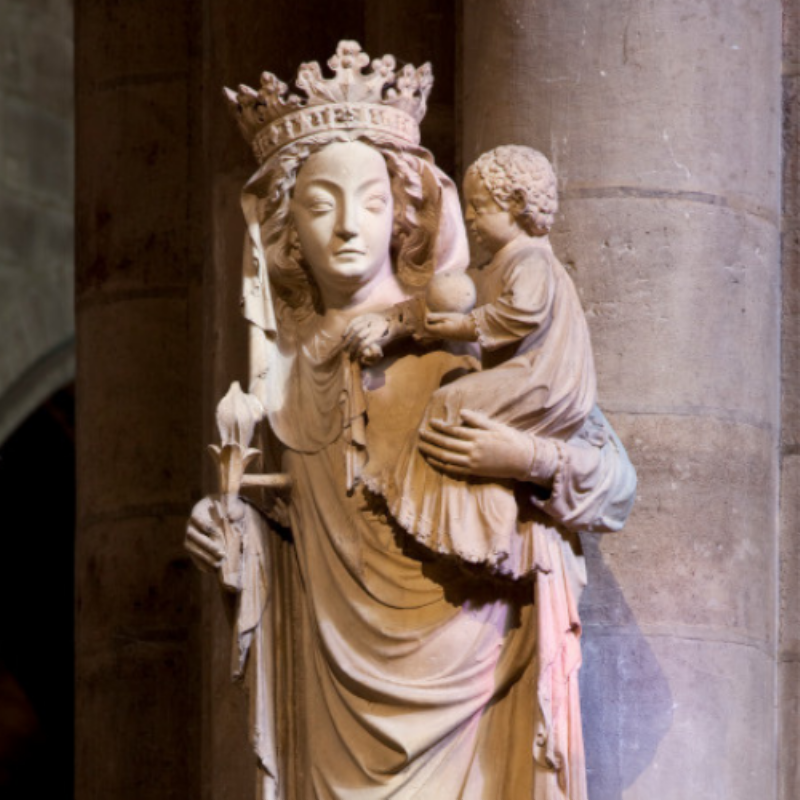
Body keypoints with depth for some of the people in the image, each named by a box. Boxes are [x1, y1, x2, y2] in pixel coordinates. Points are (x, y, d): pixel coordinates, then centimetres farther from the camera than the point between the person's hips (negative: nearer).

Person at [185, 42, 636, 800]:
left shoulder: (468, 339, -3)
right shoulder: (288, 362, 8)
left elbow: (616, 481, 0)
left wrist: (532, 459, -18)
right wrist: (234, 533, 0)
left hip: (463, 672, -3)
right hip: (338, 681, 3)